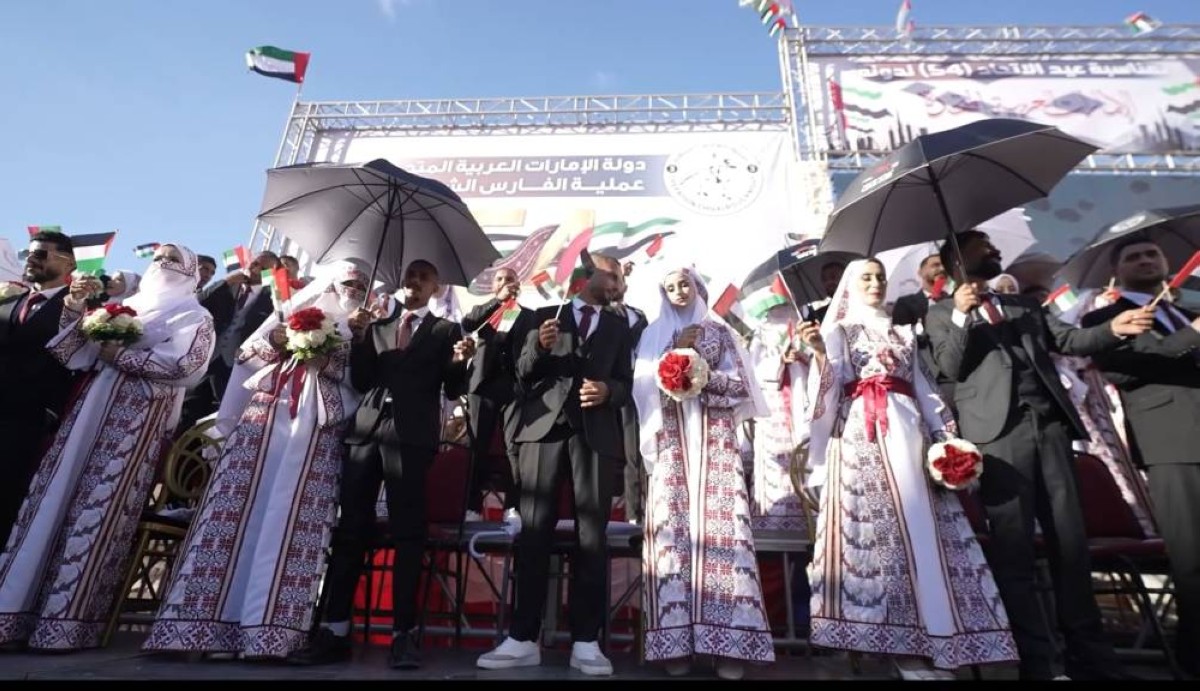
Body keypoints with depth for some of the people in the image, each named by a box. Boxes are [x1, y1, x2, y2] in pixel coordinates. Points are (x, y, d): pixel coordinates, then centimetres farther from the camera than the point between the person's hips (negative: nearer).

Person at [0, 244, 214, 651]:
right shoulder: (127, 306, 23)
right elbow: (75, 350, 19)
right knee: (54, 497, 1)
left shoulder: (193, 317, 4)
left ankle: (69, 619, -2)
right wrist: (75, 306, 6)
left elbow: (183, 364, -13)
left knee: (99, 508, -8)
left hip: (137, 419, -6)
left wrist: (120, 355, -10)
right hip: (90, 409, 6)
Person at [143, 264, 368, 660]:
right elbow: (247, 353, 15)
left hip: (319, 429, -1)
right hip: (267, 415, 2)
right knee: (240, 509, -5)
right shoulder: (293, 311, 20)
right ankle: (204, 617, 0)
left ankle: (269, 627, -6)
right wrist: (274, 340, -3)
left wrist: (329, 362, -11)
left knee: (294, 517, -7)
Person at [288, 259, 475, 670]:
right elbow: (360, 382, 13)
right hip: (366, 429, 4)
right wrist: (359, 337, 1)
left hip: (411, 435, -4)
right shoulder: (377, 328, 21)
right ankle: (334, 629, 9)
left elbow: (453, 391, 5)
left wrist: (459, 363, -15)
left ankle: (403, 632, 1)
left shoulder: (446, 331, 10)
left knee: (407, 531, -4)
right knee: (350, 528, 3)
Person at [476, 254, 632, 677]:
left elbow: (627, 385, 11)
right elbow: (523, 374, 9)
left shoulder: (618, 328, 19)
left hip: (596, 433, 1)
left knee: (592, 536, -2)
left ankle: (585, 643, 4)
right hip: (545, 426, 0)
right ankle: (523, 639, 6)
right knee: (533, 532, -2)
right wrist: (539, 348, -10)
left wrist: (607, 390, -10)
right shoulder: (546, 315, 15)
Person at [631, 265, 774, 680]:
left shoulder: (719, 332, 14)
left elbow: (740, 385, 6)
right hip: (672, 443, 0)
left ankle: (729, 640, -6)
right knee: (672, 525, -8)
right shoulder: (656, 334, 16)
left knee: (721, 524, -9)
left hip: (715, 440, 0)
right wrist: (677, 351, -4)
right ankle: (675, 639, -3)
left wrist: (703, 375, -9)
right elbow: (646, 387, 4)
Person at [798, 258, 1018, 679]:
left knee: (920, 522, -4)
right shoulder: (838, 331, 13)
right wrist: (819, 353, -18)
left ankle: (925, 639, 2)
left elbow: (924, 389, 18)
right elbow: (830, 385, 0)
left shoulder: (904, 334, 24)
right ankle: (902, 640, -5)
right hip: (859, 433, -4)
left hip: (905, 430, 4)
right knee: (869, 523, -11)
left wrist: (944, 438, 7)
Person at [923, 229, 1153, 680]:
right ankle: (1035, 660, 5)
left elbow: (1066, 340, 13)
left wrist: (1112, 330, -4)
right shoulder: (941, 313, 9)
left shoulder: (1024, 305, 24)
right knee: (1012, 547, -3)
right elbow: (949, 367, -2)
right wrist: (961, 316, -13)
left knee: (1070, 542, 8)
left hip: (1049, 422, 5)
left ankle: (1091, 655, 19)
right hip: (999, 430, -5)